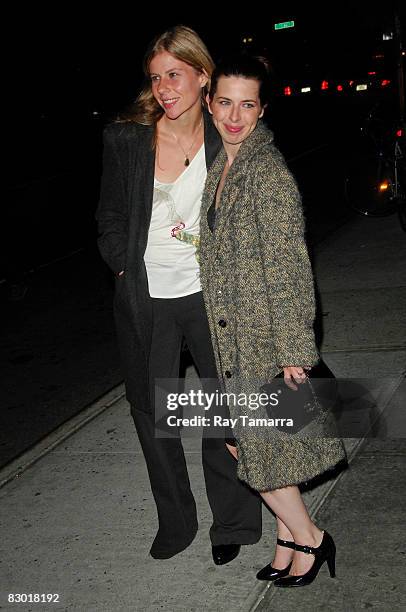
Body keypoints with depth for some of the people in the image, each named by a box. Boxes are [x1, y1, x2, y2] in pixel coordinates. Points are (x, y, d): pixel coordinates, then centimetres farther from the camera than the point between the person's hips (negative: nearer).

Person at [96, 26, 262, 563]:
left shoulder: (223, 142, -5)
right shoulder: (125, 139, -4)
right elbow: (110, 218, 6)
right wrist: (126, 269, -5)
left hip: (209, 296, -1)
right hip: (145, 302, 1)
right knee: (152, 413, 12)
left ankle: (232, 523, 28)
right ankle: (175, 522, 33)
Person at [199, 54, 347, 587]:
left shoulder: (268, 171, -17)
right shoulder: (222, 165, 9)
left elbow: (288, 267, -19)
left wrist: (294, 348, -18)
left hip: (264, 333, -8)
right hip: (234, 331, 8)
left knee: (259, 446, 2)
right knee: (252, 442, 14)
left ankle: (307, 538, 23)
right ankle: (292, 540, 30)